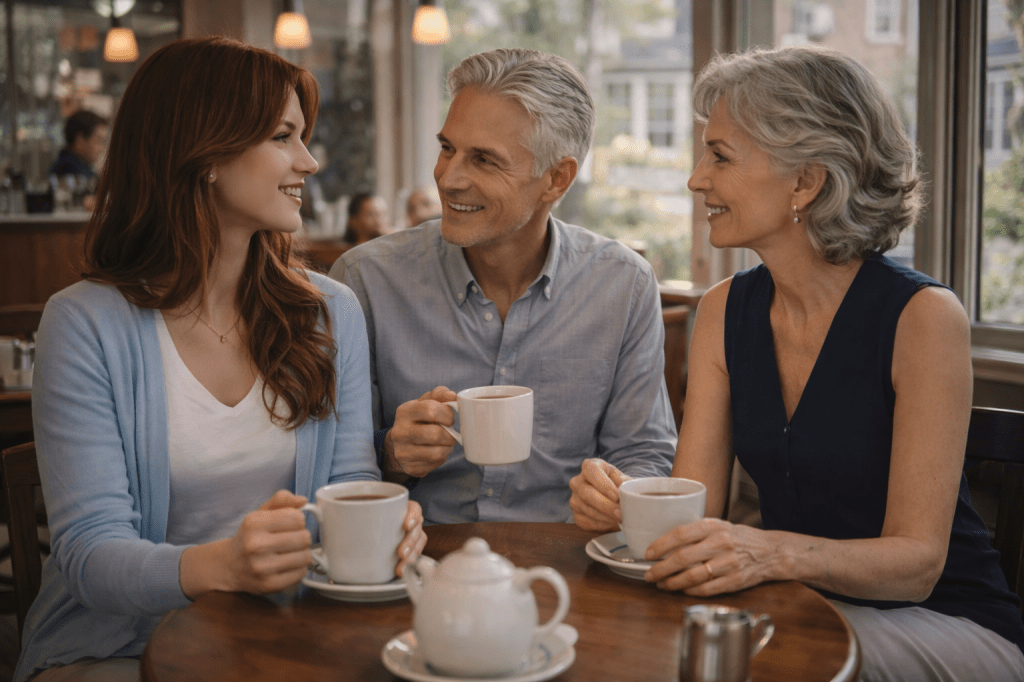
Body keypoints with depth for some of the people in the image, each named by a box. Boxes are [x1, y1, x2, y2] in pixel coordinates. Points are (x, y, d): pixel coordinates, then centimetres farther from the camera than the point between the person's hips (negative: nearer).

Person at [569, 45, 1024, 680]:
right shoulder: (724, 312, 0)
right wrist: (625, 501, -25)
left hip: (948, 623, -4)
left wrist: (773, 553, -39)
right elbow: (696, 501, -2)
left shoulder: (923, 317, -18)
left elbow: (917, 561, -20)